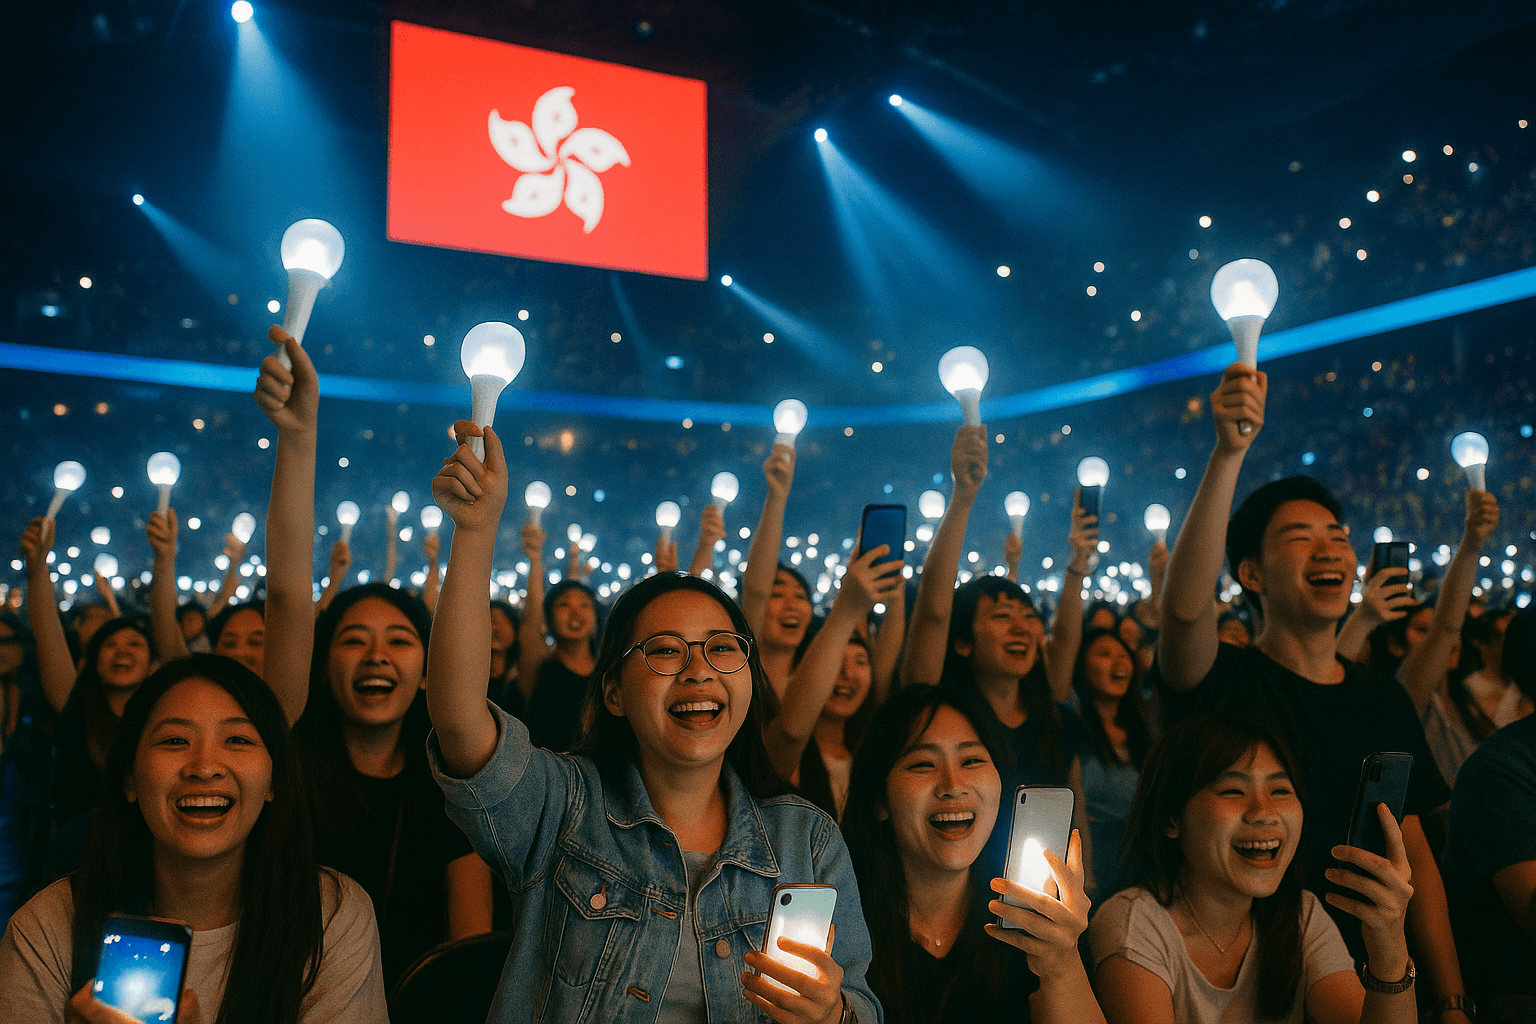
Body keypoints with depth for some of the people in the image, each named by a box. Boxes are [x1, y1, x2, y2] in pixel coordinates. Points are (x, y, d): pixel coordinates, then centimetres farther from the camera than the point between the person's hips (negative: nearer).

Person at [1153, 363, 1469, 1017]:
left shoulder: (1385, 701, 7)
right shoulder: (1223, 682, -11)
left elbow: (1414, 854, 9)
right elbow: (1184, 608, -34)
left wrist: (1452, 1002, 3)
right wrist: (1229, 453, -41)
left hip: (1374, 982, 5)